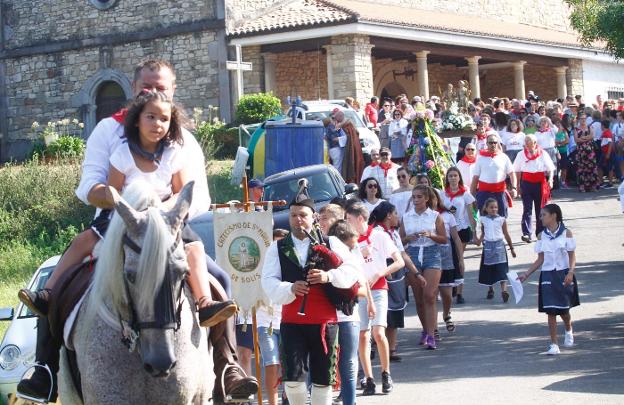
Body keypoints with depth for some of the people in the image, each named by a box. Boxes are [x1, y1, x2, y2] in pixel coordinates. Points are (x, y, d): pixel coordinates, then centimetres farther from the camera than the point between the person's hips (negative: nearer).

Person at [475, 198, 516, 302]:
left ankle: (504, 290, -20)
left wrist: (511, 248, 11)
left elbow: (506, 235, 6)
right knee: (488, 269, 10)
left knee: (502, 269, -12)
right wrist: (480, 240, -8)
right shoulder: (483, 220, 4)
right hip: (488, 245, 2)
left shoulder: (501, 219, 0)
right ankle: (490, 290, 26)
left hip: (499, 245, -2)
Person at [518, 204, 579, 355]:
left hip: (563, 275, -2)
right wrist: (526, 275, 2)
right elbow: (540, 260, 7)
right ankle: (554, 344, 2)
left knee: (563, 309, 4)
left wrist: (570, 272, -21)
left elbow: (572, 256, -5)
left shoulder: (566, 233, -4)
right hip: (548, 276, 2)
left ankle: (569, 331, 37)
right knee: (551, 310, -4)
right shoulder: (542, 236, 4)